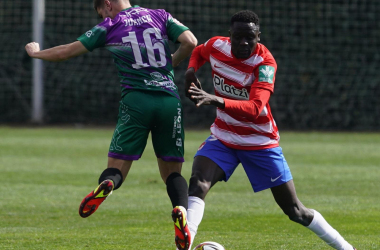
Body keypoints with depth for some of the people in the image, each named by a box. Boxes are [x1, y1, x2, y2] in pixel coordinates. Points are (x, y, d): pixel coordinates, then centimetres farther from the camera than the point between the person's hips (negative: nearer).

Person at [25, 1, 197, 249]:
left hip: (136, 100, -2)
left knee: (116, 168, 5)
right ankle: (181, 209, -20)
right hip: (170, 100, 2)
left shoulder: (109, 26, 10)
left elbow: (65, 52, 13)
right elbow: (190, 42, 1)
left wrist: (37, 52, 32)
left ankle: (106, 185, -33)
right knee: (172, 170, 11)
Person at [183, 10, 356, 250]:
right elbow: (199, 51, 19)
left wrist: (216, 100, -52)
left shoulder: (265, 63, -24)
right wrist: (191, 70, -4)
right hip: (223, 137, 3)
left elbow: (255, 109, -38)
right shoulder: (216, 46, -9)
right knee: (197, 184, -26)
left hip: (261, 143, -3)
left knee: (295, 210, 3)